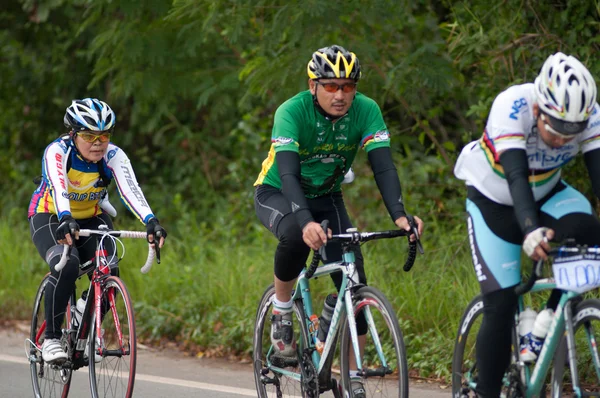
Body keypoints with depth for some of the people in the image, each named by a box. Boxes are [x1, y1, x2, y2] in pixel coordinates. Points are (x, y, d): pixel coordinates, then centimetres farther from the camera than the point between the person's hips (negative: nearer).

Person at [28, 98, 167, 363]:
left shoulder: (113, 156, -18)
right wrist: (66, 221, -63)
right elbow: (59, 189, -43)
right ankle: (51, 339, -19)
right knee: (66, 267, -32)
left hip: (91, 219, 4)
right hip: (49, 218, -4)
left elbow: (131, 190, -33)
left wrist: (151, 222, -51)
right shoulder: (57, 152, -26)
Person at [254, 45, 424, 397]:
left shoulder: (366, 110, -20)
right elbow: (288, 173, -40)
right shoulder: (292, 112, -29)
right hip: (277, 195, -4)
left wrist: (400, 215, -45)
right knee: (297, 236, -38)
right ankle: (281, 312, -12)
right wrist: (306, 222, -57)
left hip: (326, 197, 4)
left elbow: (384, 166, -27)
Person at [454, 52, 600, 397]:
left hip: (546, 194, 3)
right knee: (502, 305, -11)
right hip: (493, 201, -3)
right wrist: (531, 231, -60)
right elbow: (516, 176, -44)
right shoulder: (512, 107, -35)